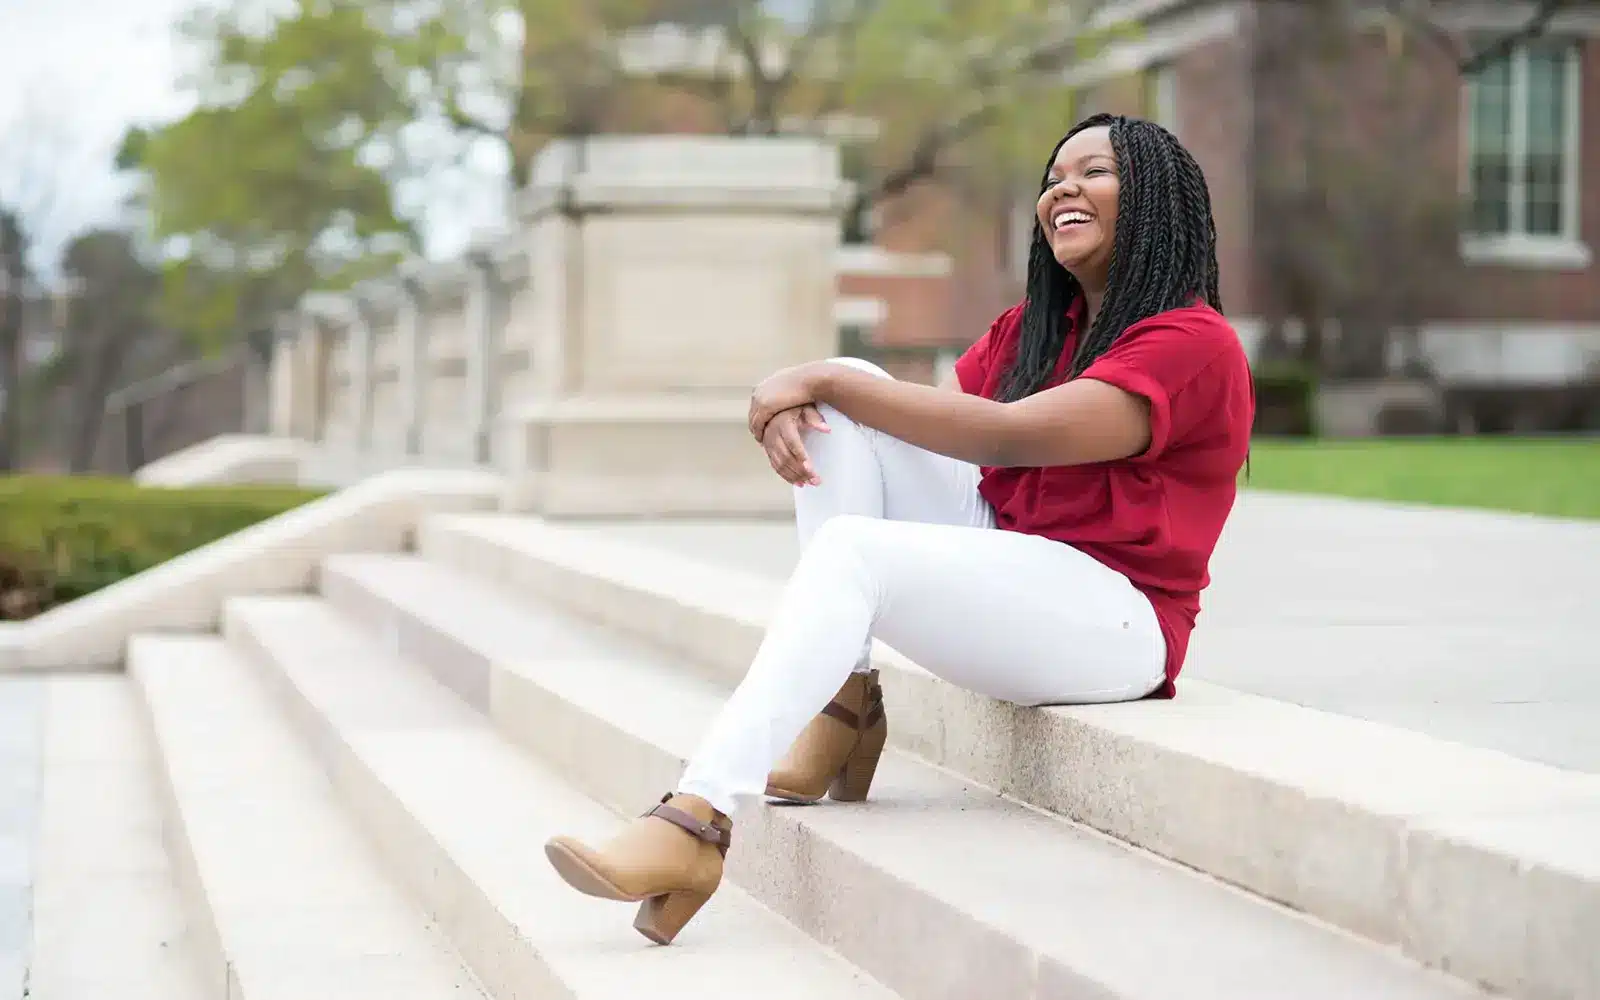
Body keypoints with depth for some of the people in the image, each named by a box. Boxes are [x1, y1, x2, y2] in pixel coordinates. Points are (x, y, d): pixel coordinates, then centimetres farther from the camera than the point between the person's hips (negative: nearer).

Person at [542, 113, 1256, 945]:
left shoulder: (1195, 345, -10)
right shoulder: (1028, 330, 18)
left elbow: (1009, 437, -21)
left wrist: (820, 381, -17)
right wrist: (796, 400, -14)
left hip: (1113, 622, -8)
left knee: (854, 549, -30)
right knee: (844, 398, -8)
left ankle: (698, 824, -35)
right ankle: (843, 704, -16)